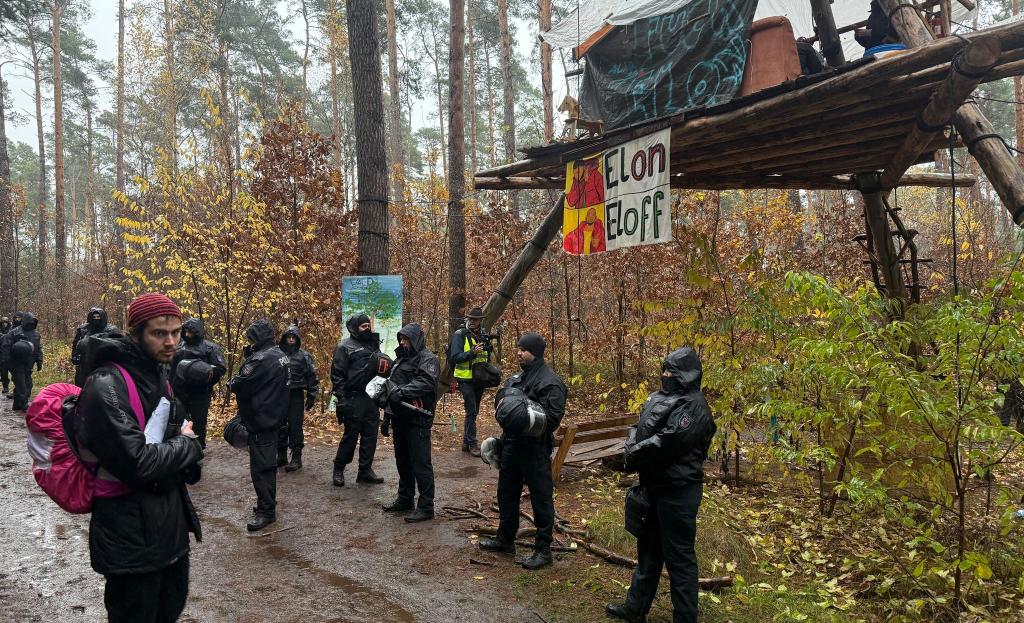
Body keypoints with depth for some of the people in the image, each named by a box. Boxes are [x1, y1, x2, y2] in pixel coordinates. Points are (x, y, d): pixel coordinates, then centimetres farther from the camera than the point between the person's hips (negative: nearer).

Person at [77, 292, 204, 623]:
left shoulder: (157, 375, 8)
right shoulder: (107, 386, -21)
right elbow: (136, 463, -28)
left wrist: (185, 447, -5)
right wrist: (187, 446, -11)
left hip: (170, 526, 8)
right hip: (132, 536, -8)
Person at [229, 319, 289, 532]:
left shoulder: (261, 359, -21)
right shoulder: (280, 355, 9)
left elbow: (239, 386, -17)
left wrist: (232, 382, 4)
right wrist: (249, 356, 6)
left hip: (261, 420, -10)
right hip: (275, 417, 10)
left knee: (260, 466, -4)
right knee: (268, 463, 19)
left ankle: (266, 510, 1)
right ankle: (267, 502, 30)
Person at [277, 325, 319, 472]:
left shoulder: (304, 356, 1)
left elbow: (312, 377, 1)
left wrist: (311, 396, -3)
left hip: (296, 396, -3)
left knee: (295, 427, -3)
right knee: (279, 427, 8)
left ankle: (296, 458, 3)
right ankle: (281, 456, 21)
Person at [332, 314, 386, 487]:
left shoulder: (373, 344, 16)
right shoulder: (344, 347, -5)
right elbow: (337, 374, -9)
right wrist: (341, 399, -15)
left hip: (372, 398, 6)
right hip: (354, 399, -6)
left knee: (370, 435, 8)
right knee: (350, 435, -1)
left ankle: (365, 470, 17)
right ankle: (339, 469, 14)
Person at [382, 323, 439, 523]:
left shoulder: (428, 359, -8)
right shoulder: (402, 358, 20)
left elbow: (425, 383, -25)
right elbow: (393, 385, 26)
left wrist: (402, 391, -31)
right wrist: (388, 414, 22)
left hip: (418, 419, -9)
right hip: (400, 417, 9)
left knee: (420, 463, -6)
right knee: (403, 461, 17)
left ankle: (426, 507, -1)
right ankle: (404, 499, 29)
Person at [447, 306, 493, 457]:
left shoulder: (483, 336, 11)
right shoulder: (460, 335, -7)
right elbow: (455, 357, -14)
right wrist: (473, 352, -25)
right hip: (466, 379, -6)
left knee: (473, 412, 12)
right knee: (471, 412, -10)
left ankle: (466, 442, 22)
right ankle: (472, 444, -5)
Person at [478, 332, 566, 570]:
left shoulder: (550, 382, -15)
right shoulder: (517, 378, 13)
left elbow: (552, 418, -22)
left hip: (535, 449, -9)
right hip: (512, 443, 9)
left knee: (541, 498, 0)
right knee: (506, 492, 18)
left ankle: (543, 549, 11)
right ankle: (505, 539, 34)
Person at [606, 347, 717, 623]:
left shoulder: (693, 406, -17)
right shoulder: (658, 398, 11)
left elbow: (666, 442, -25)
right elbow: (639, 429, 14)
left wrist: (634, 456, -13)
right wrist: (632, 450, -8)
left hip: (678, 490, -9)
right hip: (655, 485, 9)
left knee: (678, 555, 0)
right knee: (649, 547, 19)